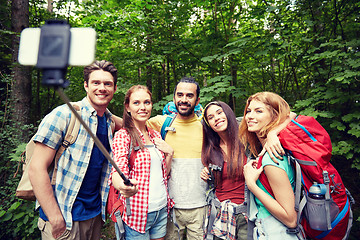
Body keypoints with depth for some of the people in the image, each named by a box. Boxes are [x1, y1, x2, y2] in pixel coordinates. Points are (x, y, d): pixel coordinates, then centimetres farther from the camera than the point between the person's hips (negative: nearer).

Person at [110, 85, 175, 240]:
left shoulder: (156, 135, 7)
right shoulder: (123, 136, -11)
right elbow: (118, 171, -25)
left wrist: (169, 153, -5)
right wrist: (123, 185, -46)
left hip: (162, 209, 6)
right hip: (137, 212, -5)